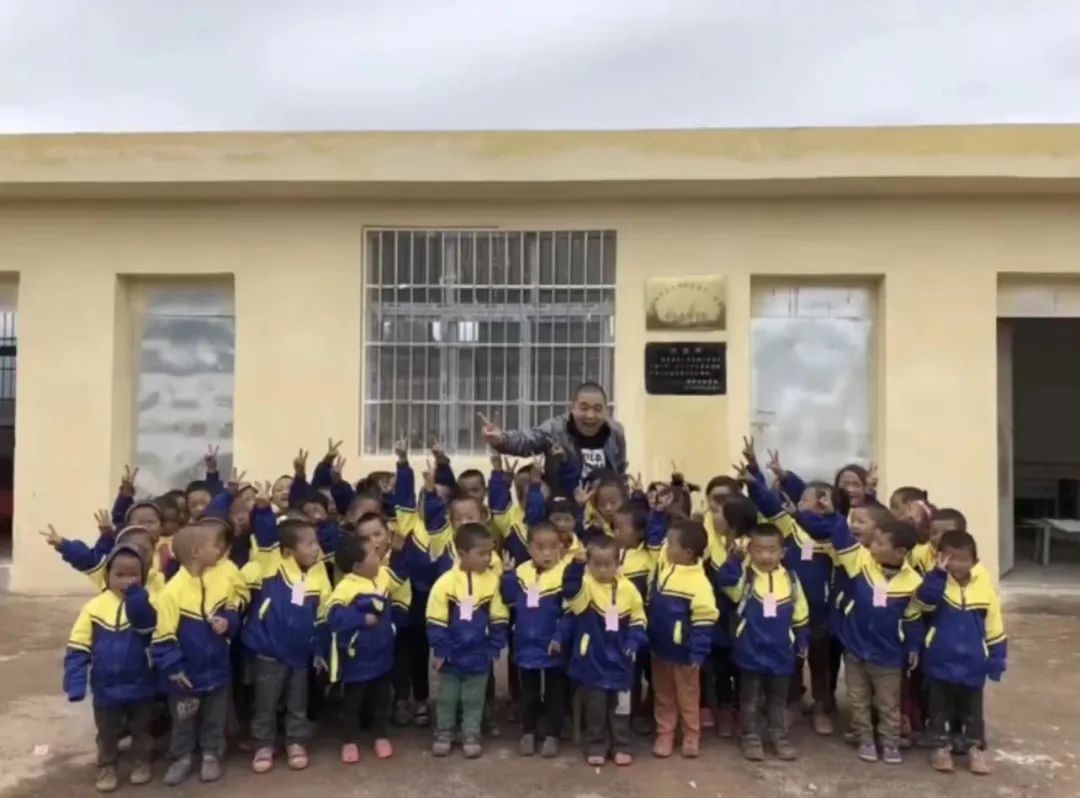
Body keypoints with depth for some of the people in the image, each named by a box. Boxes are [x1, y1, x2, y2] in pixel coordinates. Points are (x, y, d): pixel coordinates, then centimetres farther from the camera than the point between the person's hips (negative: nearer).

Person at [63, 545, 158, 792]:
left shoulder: (144, 602, -12)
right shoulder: (94, 606, -10)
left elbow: (147, 624, -34)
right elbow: (78, 648, -7)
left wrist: (135, 593, -40)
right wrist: (75, 683, -13)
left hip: (140, 686, 0)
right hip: (106, 687, 1)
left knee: (140, 729, 19)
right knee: (107, 732, 19)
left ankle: (141, 762, 38)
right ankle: (106, 767, 37)